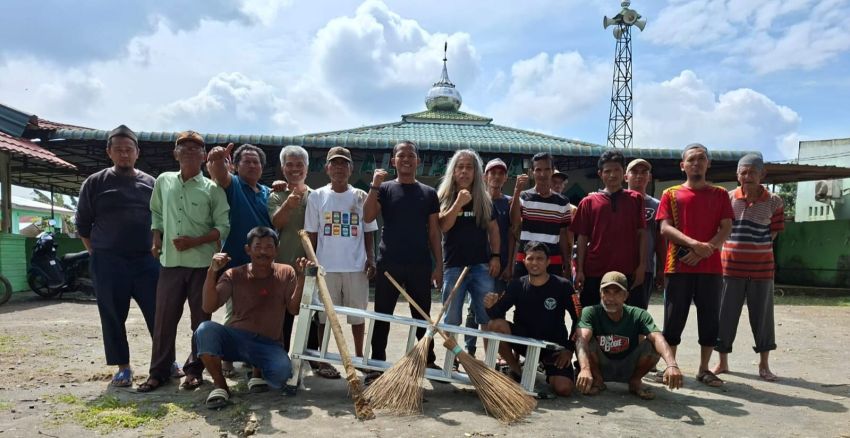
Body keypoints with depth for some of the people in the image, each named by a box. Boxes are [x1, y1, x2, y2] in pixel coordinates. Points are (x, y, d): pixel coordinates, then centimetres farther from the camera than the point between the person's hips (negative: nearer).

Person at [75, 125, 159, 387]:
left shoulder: (151, 183, 8)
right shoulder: (95, 183, 4)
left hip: (146, 261, 1)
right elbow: (83, 225, 8)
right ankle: (123, 367, 18)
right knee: (113, 317, 5)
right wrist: (98, 254, 4)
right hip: (108, 263, 0)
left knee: (158, 313, 1)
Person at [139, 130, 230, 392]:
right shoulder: (163, 181, 9)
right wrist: (156, 240, 7)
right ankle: (159, 371, 19)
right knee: (164, 319, 7)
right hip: (170, 262, 3)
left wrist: (195, 241, -15)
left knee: (201, 320, 6)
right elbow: (156, 214, 21)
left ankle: (194, 369, 19)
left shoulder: (212, 189, -2)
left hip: (202, 264, -2)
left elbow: (223, 228, -4)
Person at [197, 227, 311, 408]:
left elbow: (294, 309, -6)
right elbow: (209, 307, -9)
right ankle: (220, 385, -10)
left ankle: (259, 372, 8)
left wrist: (301, 277, -19)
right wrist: (212, 271, -22)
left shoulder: (286, 273, 4)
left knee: (282, 374, -32)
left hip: (268, 345, 0)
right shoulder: (234, 275, 2)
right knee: (205, 329, -31)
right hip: (234, 339, 1)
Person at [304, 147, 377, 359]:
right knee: (324, 313, 6)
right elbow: (311, 234, 4)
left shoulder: (361, 197, 5)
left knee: (358, 313, 11)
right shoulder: (317, 196, 3)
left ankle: (359, 356, 26)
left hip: (356, 266, 1)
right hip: (327, 266, -1)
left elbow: (368, 232, 8)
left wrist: (371, 258, -2)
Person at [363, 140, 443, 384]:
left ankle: (429, 361, 21)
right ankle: (377, 365, 13)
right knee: (382, 316, 5)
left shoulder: (428, 193, 9)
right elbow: (368, 218, -11)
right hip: (389, 263, -1)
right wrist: (374, 186, -19)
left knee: (422, 316, 10)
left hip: (420, 265, 1)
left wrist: (439, 265, 3)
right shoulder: (384, 189, 4)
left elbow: (434, 232, 8)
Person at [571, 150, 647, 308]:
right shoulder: (589, 202, 5)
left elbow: (642, 233, 5)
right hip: (594, 272, 0)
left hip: (628, 272, 0)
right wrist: (579, 270, -2)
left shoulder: (635, 199, 7)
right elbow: (582, 238, 4)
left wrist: (642, 265, -3)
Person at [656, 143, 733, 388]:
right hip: (678, 266, -1)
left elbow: (726, 229, 3)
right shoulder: (671, 194, 7)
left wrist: (703, 251, -12)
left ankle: (704, 369, 16)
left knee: (710, 319, 5)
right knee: (674, 319, 1)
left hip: (710, 267, 2)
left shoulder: (719, 194, 11)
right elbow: (665, 228, -3)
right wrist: (694, 244, -18)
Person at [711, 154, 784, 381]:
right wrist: (737, 248, 0)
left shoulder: (773, 202, -1)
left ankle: (764, 365, 22)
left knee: (762, 316, 8)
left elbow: (774, 232, 5)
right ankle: (723, 362, 20)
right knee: (726, 315, 6)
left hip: (761, 268, 0)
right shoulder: (727, 198, -1)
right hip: (731, 266, 0)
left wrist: (756, 249, -2)